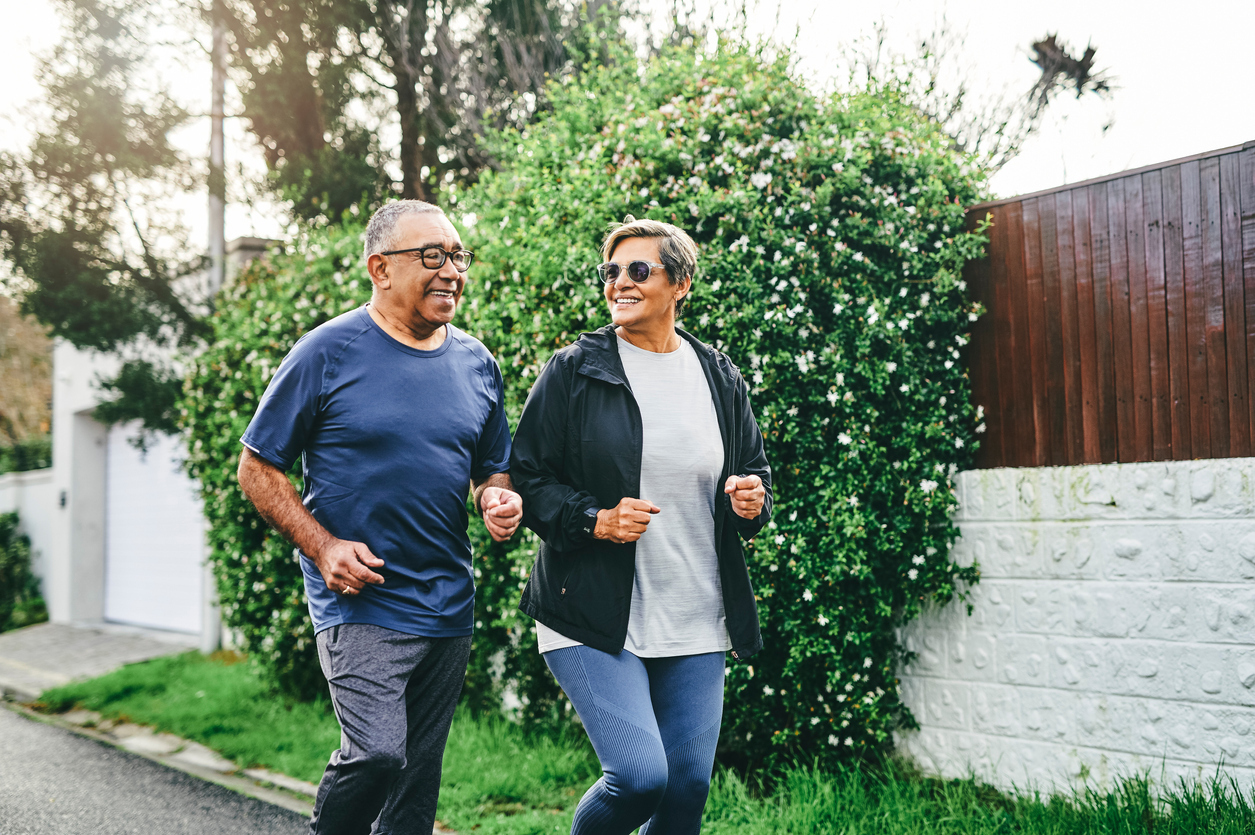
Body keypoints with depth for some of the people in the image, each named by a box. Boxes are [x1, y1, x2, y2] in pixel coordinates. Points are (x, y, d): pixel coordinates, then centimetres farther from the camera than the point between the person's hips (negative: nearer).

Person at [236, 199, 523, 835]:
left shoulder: (477, 363, 8)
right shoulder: (327, 353, -7)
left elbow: (493, 468, 20)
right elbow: (258, 468, -2)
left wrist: (498, 500, -4)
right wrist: (323, 547, -13)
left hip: (449, 609, 5)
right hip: (359, 602, -5)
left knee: (418, 777, 12)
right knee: (376, 754, -18)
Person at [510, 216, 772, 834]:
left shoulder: (720, 379, 9)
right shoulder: (573, 371, -2)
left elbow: (755, 470, 20)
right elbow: (526, 477, 0)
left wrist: (752, 500, -3)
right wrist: (594, 520, -16)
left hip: (696, 623, 4)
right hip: (594, 618, -4)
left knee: (688, 785, 5)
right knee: (638, 774, -15)